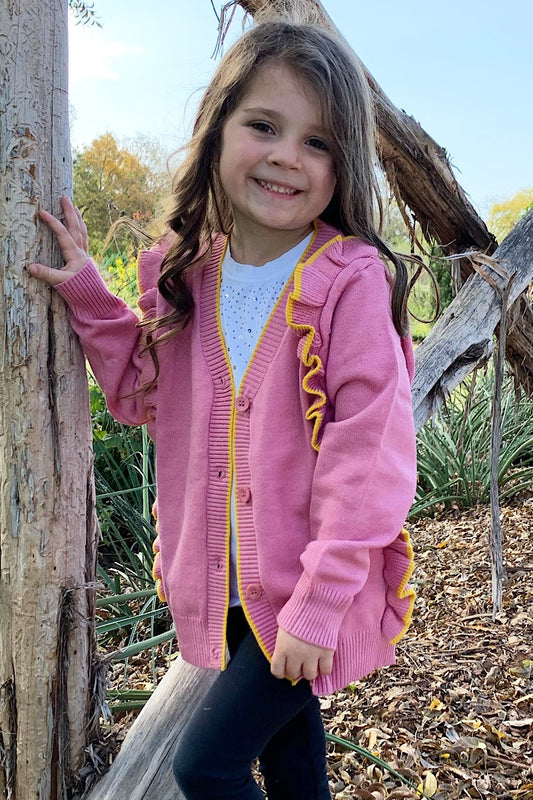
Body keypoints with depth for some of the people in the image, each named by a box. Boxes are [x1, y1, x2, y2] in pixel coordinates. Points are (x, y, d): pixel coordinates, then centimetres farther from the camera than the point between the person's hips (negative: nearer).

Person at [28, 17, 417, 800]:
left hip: (311, 595, -5)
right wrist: (88, 294, 0)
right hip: (231, 588, 6)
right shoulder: (190, 275, 0)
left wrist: (318, 607, -19)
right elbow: (145, 395, 12)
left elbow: (368, 457, -19)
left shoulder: (351, 281, -19)